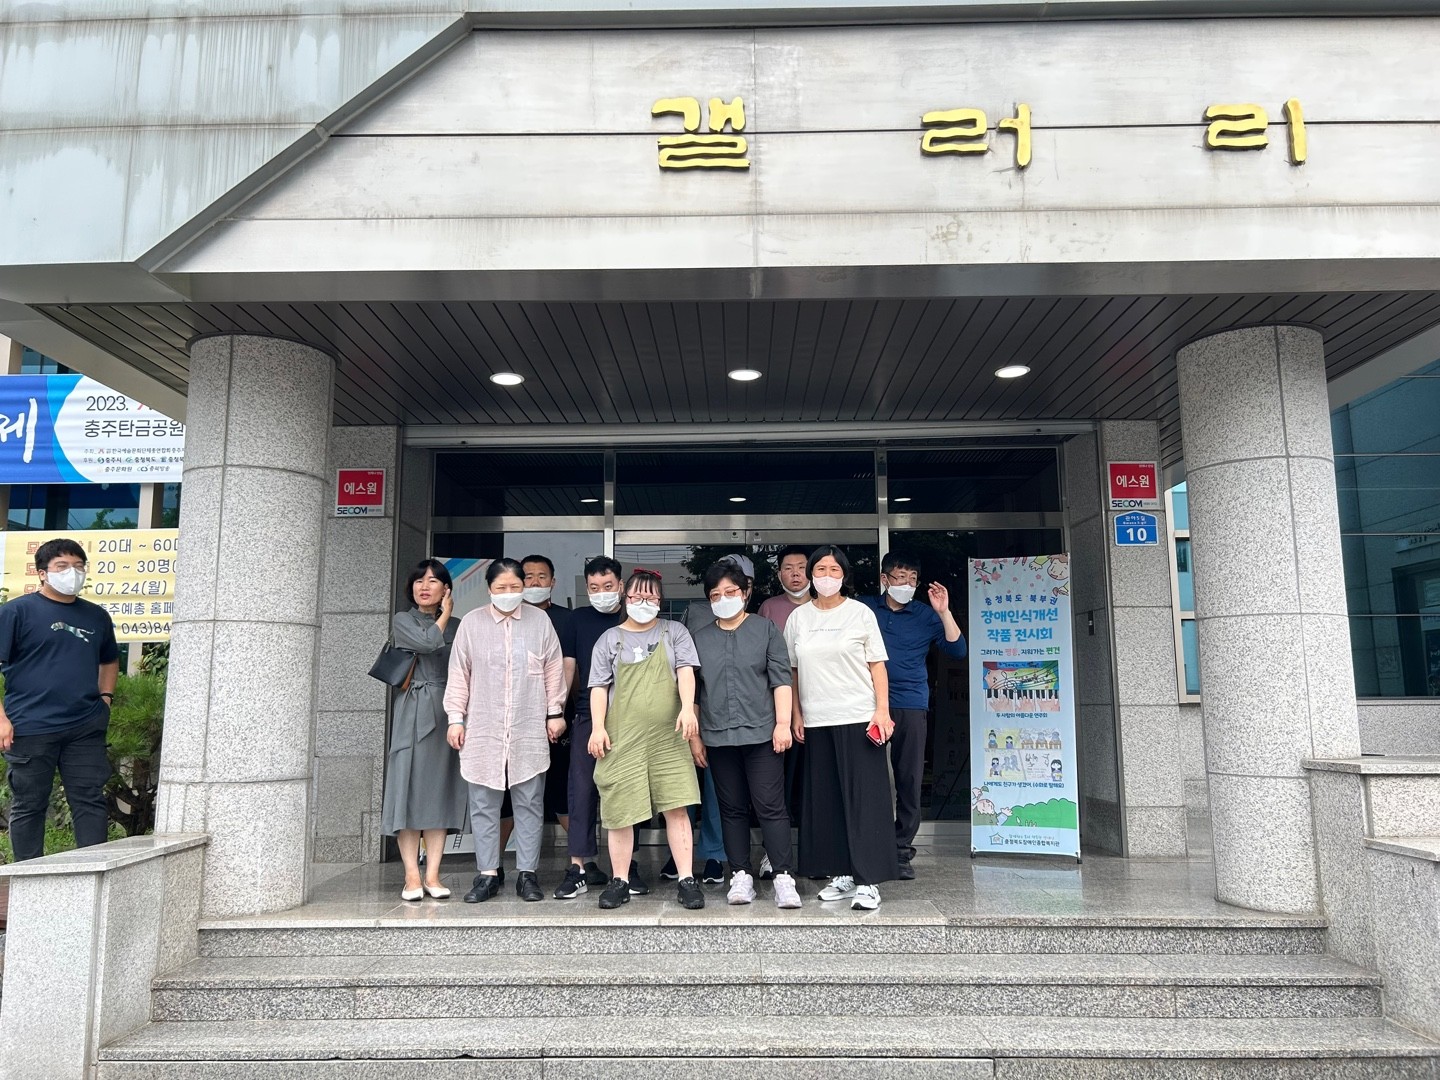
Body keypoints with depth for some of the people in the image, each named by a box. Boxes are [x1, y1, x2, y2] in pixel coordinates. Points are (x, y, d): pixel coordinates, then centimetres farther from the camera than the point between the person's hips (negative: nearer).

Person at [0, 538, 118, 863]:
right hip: (30, 729, -3)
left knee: (91, 802, 2)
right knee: (28, 805, 7)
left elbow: (110, 660, 29)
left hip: (86, 729, 4)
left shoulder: (97, 616, 14)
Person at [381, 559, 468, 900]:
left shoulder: (455, 627, 15)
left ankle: (432, 875, 6)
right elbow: (428, 642, -13)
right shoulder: (402, 621, 6)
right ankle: (412, 876, 2)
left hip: (446, 712, 3)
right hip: (413, 714, -3)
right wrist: (445, 615, 2)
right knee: (410, 787, -4)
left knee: (440, 790, 2)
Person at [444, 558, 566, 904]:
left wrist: (555, 713, 5)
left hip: (530, 731, 0)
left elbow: (554, 670, 7)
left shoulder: (540, 621, 3)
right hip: (483, 731, 0)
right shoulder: (472, 623, 3)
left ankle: (527, 874, 13)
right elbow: (459, 674, 6)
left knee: (529, 803, 4)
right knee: (483, 804, 5)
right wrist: (455, 718, 3)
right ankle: (487, 874, 15)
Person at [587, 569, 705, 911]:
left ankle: (686, 880, 4)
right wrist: (597, 727, -3)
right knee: (620, 810, 3)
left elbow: (685, 672, 0)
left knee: (677, 807, -3)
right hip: (623, 738, 1)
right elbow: (599, 687, 8)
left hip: (669, 736, 0)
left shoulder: (674, 632, 11)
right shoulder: (609, 639, 11)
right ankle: (619, 881, 14)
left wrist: (687, 709, -16)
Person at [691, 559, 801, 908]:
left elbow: (781, 679, 0)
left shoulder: (765, 629, 5)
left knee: (770, 806, -5)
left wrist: (783, 723, -8)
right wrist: (694, 736, 10)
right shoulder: (700, 638, 11)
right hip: (718, 737, 3)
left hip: (761, 733, -3)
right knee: (732, 808, 8)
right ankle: (741, 876, 16)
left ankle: (783, 878, -1)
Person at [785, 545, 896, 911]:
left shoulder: (861, 613, 1)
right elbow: (792, 671, 12)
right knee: (826, 801, 7)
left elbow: (877, 665, 0)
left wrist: (882, 710, -8)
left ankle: (867, 881, 0)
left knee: (865, 798, -4)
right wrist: (797, 715, 7)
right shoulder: (798, 617, 8)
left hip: (859, 718, -3)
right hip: (816, 721, 3)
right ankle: (841, 875, 17)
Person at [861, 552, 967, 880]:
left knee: (909, 780, 2)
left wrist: (944, 612, -12)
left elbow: (957, 651, -2)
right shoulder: (864, 609, 7)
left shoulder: (925, 615, 7)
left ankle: (902, 850, 12)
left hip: (911, 706, 1)